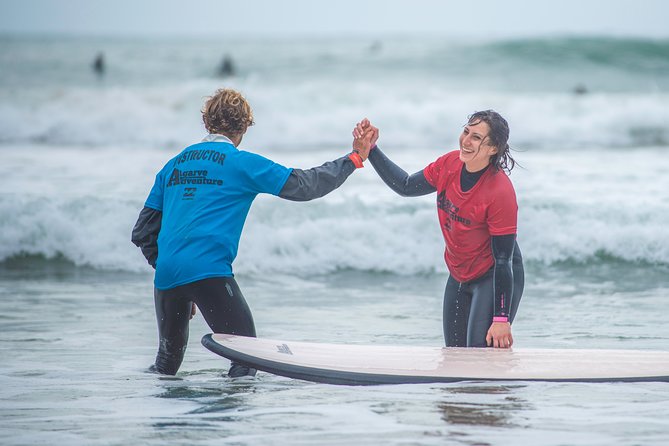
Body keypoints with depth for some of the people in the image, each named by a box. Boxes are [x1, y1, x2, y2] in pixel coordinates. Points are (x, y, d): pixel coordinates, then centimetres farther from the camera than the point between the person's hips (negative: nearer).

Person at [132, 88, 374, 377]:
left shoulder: (174, 165, 20)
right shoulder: (242, 163, 4)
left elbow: (142, 232, 20)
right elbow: (303, 185, 2)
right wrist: (355, 158, 12)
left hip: (166, 275, 6)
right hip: (208, 272, -6)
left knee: (167, 361, 24)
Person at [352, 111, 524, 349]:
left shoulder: (501, 192, -27)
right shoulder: (450, 164, -9)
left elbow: (504, 260, -24)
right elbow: (406, 187, 8)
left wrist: (501, 319, -24)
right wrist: (371, 150, 1)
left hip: (495, 279, -7)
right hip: (459, 277, 7)